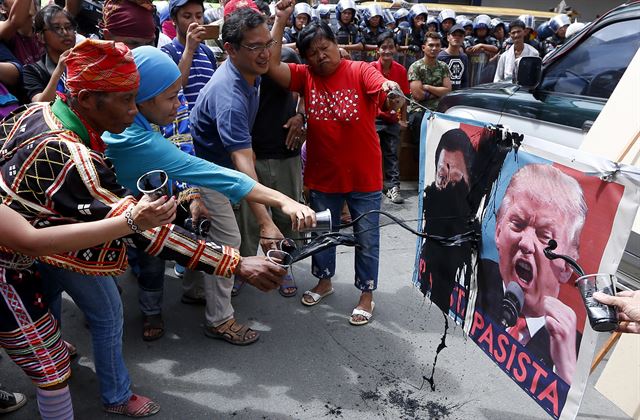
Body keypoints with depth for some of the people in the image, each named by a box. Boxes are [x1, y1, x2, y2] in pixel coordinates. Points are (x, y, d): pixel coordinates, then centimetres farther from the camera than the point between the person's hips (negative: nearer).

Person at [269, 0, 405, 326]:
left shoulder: (361, 71, -11)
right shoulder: (305, 77, -3)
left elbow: (385, 95, -28)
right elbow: (271, 65, -15)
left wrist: (391, 92, -52)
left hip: (363, 175, -3)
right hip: (322, 175, 3)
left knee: (366, 238, 10)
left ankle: (366, 294, 29)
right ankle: (324, 281, 45)